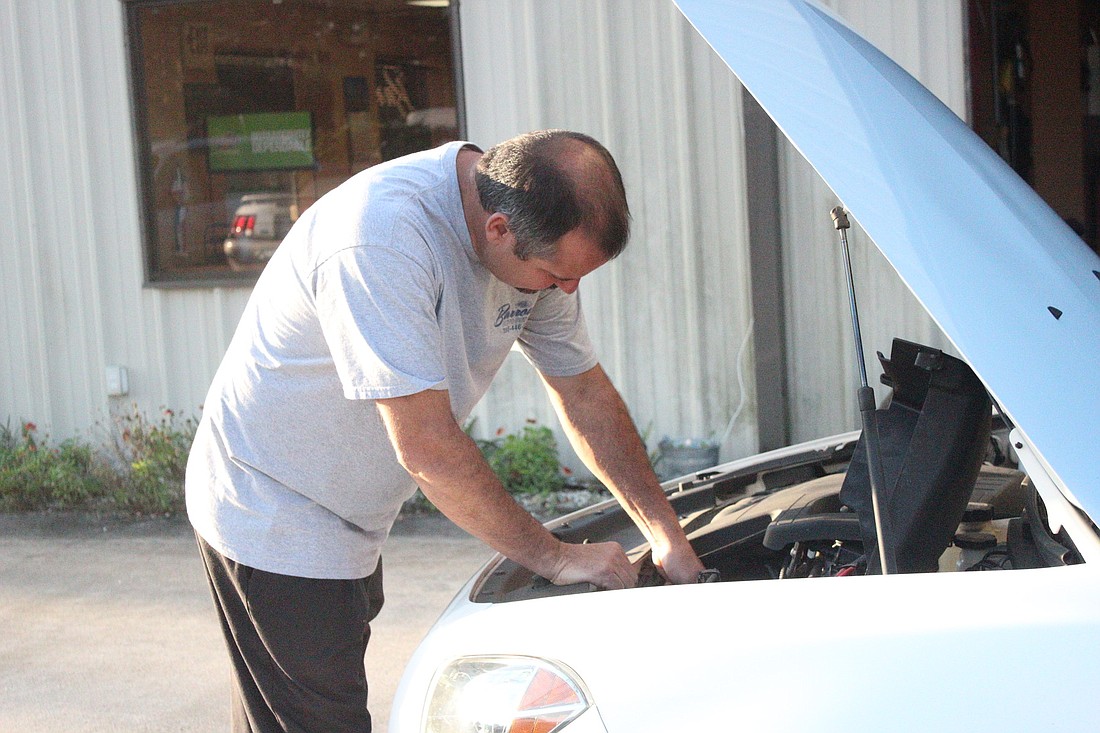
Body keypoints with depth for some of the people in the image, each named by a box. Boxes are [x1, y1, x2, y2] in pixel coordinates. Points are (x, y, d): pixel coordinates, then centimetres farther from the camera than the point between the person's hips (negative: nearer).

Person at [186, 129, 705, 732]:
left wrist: (668, 535, 1)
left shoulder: (540, 243, -6)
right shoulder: (381, 237, -33)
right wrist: (555, 557, -22)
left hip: (352, 524, 8)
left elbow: (585, 393, 7)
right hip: (273, 518, -8)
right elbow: (427, 449, -32)